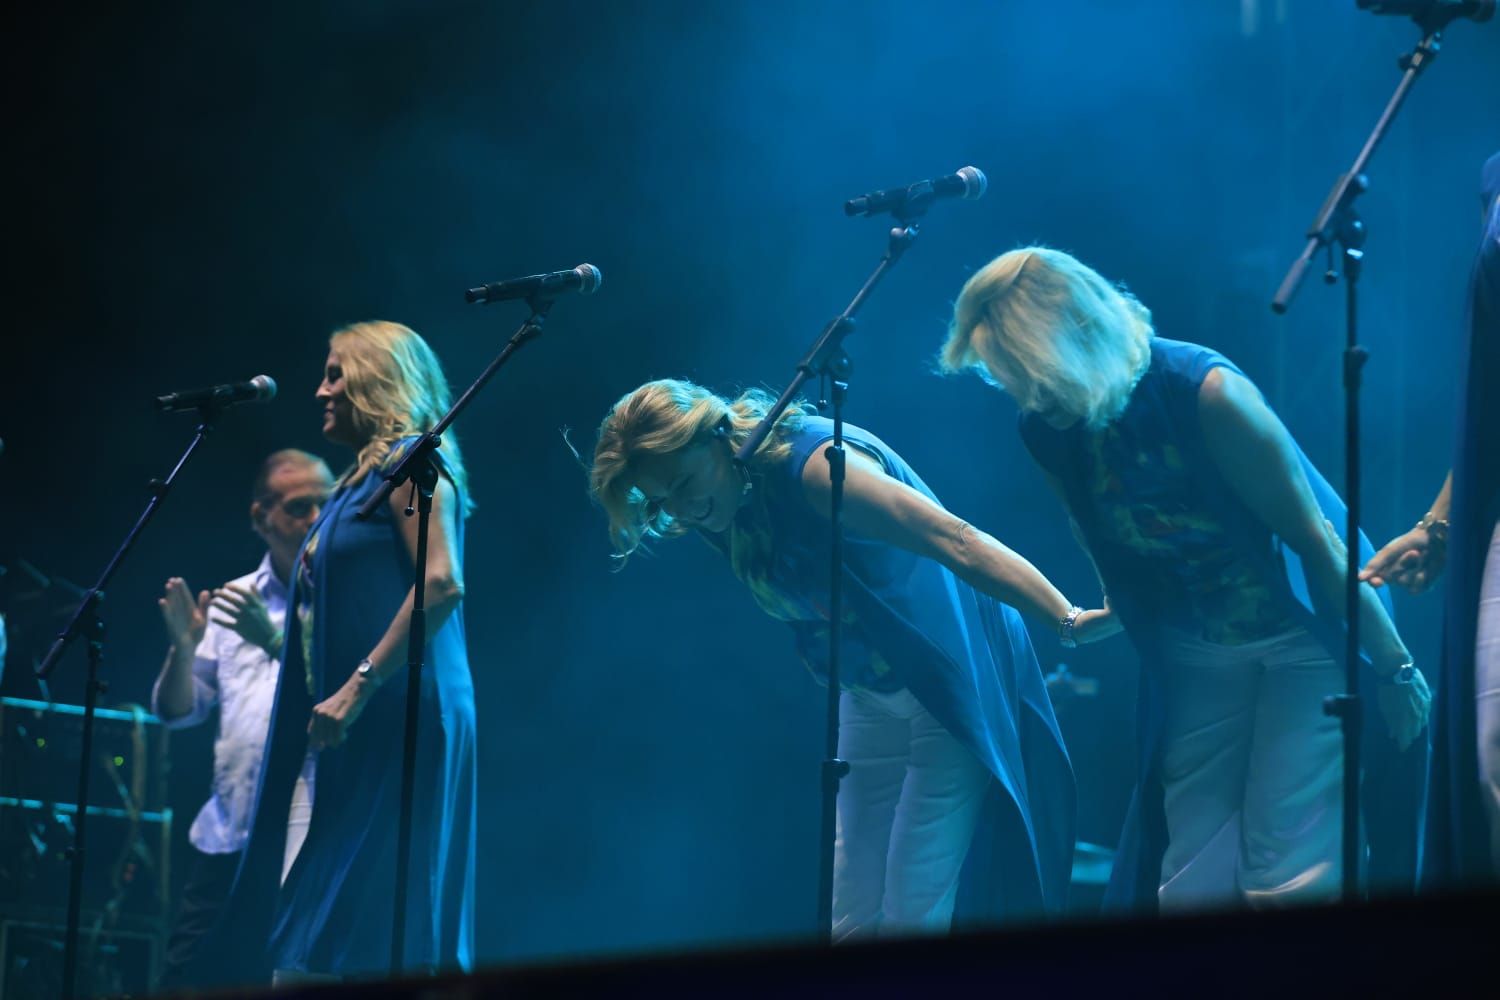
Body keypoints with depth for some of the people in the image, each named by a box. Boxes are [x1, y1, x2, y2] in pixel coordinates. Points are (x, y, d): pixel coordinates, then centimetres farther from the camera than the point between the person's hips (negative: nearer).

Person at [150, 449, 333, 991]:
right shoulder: (232, 601, 14)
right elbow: (177, 712, 14)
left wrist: (275, 640, -22)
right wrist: (183, 648, -5)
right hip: (226, 839, 5)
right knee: (182, 978, 3)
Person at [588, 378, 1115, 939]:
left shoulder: (814, 465, -25)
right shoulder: (731, 520, 0)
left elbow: (953, 539, -33)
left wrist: (1066, 619, -40)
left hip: (954, 685, -8)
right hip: (872, 699, 8)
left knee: (911, 919, -13)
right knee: (854, 924, 3)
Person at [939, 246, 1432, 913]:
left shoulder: (1206, 394, -25)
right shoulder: (1046, 431, -8)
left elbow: (1314, 537, -19)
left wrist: (1395, 668, -13)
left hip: (1303, 633, -5)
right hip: (1195, 654, 6)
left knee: (1283, 881, -14)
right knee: (1193, 887, -1)